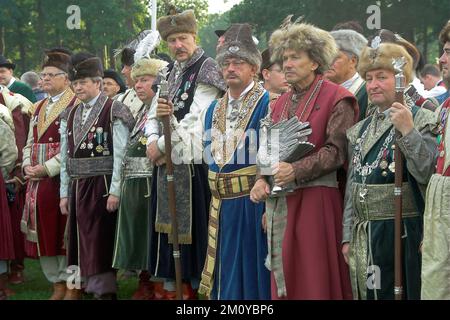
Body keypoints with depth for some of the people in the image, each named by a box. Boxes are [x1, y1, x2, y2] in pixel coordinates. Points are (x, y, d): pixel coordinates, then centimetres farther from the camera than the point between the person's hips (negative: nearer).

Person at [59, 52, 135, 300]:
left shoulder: (114, 111, -5)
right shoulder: (70, 115, 13)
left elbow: (121, 155, -10)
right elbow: (66, 157, 13)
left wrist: (115, 191, -15)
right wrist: (65, 193, 10)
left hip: (102, 185, -6)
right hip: (78, 186, 6)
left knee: (101, 241, -5)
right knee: (83, 241, 7)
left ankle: (104, 290, 1)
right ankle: (91, 284, 15)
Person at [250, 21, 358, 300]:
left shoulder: (337, 99, -5)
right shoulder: (282, 103, 17)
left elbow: (336, 151, -12)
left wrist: (296, 170, -21)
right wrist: (262, 179, -2)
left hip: (316, 201, -6)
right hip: (280, 202, 6)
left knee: (314, 278, -4)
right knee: (284, 274, 7)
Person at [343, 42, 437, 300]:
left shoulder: (422, 120, -6)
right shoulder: (360, 130, 14)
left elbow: (427, 174, -17)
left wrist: (408, 131, -25)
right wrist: (348, 237, 13)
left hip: (402, 233, -6)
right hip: (364, 235, 6)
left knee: (402, 293, -3)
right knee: (367, 292, 9)